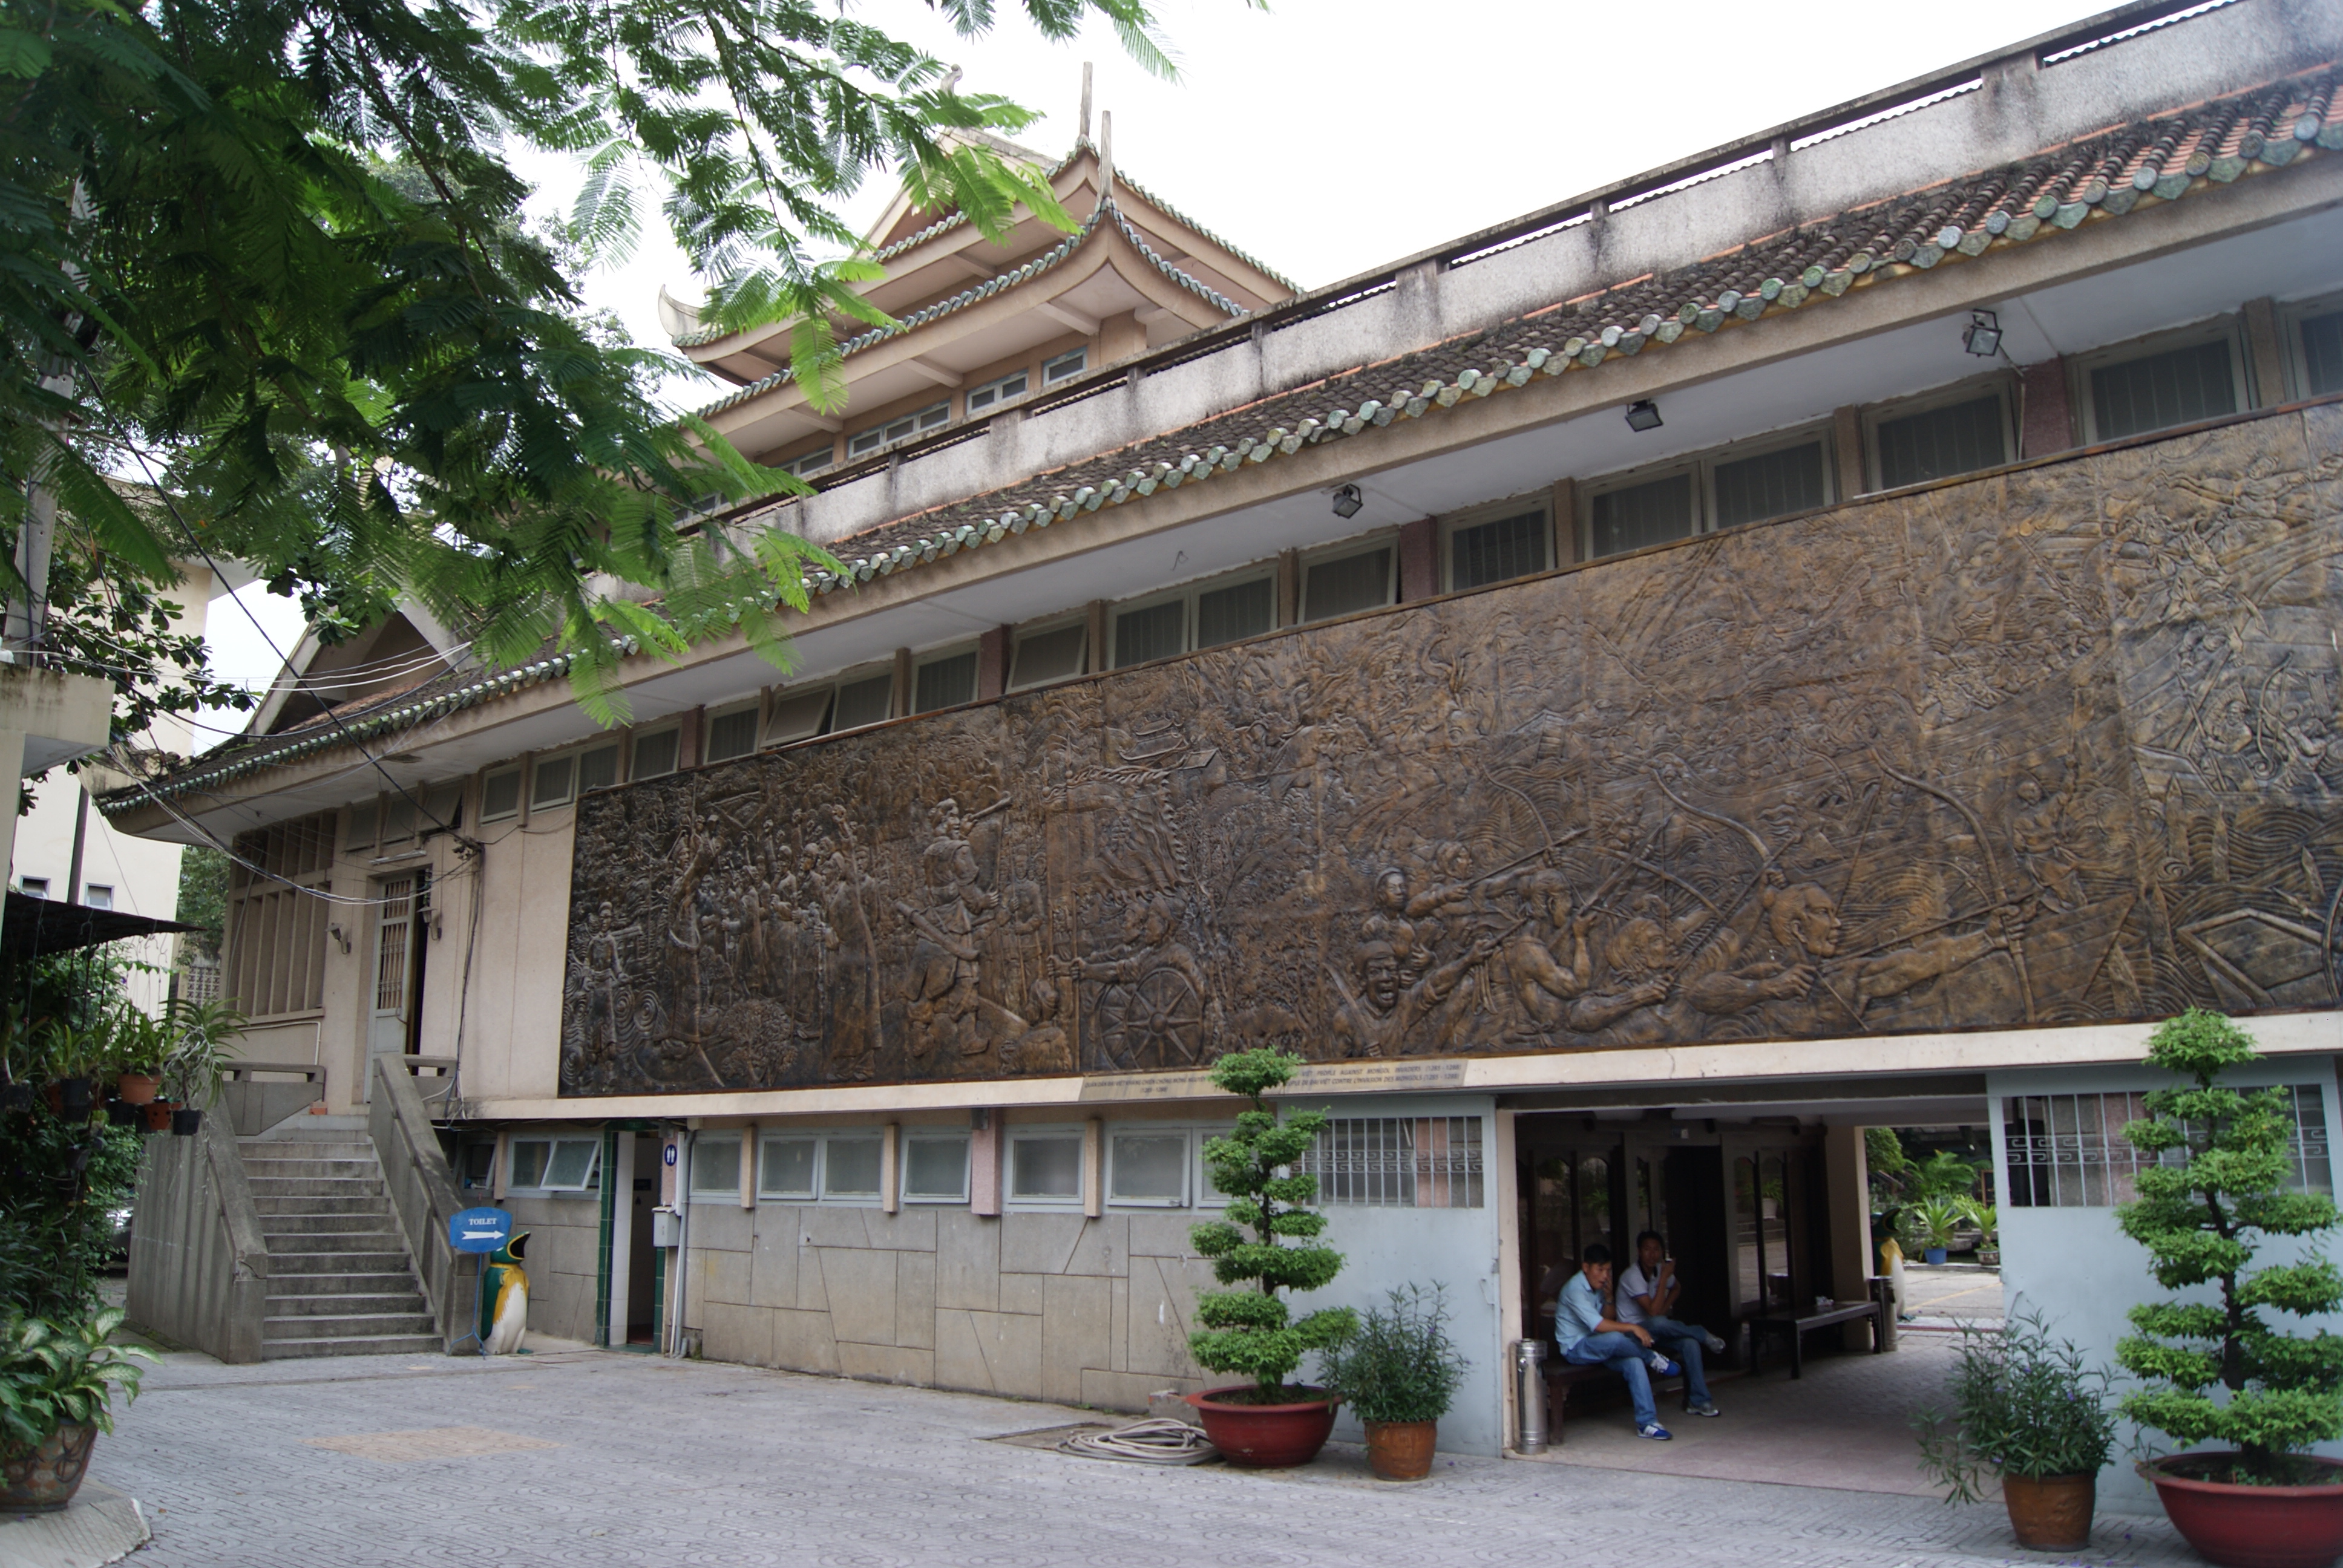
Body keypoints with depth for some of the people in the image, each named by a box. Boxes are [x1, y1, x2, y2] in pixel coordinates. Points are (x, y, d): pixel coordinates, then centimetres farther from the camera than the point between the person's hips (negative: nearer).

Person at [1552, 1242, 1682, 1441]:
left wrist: (1608, 1298, -7)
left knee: (1634, 1362, -20)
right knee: (1615, 1338, -36)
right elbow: (1599, 1325, -27)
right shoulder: (1575, 1289, -20)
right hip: (1575, 1349, -8)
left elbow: (1608, 1319, 8)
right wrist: (1632, 1327, -24)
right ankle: (1652, 1359, -8)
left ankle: (1647, 1423, -19)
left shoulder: (1599, 1286, 8)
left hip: (1596, 1346, 8)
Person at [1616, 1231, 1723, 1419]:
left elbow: (1676, 1288, 26)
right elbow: (1653, 1311, -27)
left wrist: (1666, 1307, 6)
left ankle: (1699, 1401, -14)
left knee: (1690, 1343, -22)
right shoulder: (1632, 1276, -21)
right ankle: (1704, 1335, -12)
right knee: (1659, 1323, -39)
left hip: (1656, 1332, 7)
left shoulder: (1660, 1269, 2)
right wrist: (1664, 1278, -26)